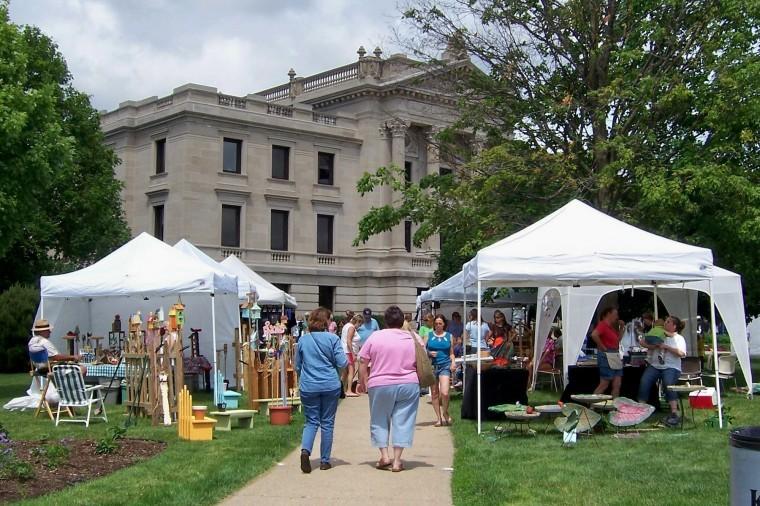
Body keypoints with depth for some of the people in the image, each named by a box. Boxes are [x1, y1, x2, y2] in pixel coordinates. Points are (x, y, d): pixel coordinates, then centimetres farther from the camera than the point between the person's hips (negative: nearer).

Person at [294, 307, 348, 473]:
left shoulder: (303, 339, 4)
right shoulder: (333, 338, -6)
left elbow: (297, 366, 12)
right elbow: (342, 362, -8)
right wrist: (347, 360, 14)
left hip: (308, 387, 2)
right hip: (330, 385, -2)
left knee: (311, 421, 9)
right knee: (327, 423, 8)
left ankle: (305, 450, -17)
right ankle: (325, 461, 12)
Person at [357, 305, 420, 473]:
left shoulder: (375, 337, -2)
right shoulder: (413, 338, 2)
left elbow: (363, 362, -1)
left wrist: (362, 382, 10)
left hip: (380, 386, -1)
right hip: (408, 386, 1)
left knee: (379, 421, 13)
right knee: (402, 421, 5)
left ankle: (384, 456, 7)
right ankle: (397, 460, 3)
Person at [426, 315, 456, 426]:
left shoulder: (449, 336, 9)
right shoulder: (429, 335, 8)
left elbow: (451, 353, 14)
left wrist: (453, 363, -3)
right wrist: (429, 353, -10)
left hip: (445, 366, -1)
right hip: (432, 366, 1)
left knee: (444, 393, -16)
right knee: (434, 394, 5)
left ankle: (445, 413, 10)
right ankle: (439, 418, 15)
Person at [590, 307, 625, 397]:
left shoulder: (611, 327, 17)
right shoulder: (603, 324, -11)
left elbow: (617, 340, 29)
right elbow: (594, 335, -29)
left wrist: (621, 327, 19)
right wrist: (603, 347, -19)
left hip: (615, 357, 9)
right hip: (606, 356, -9)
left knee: (617, 385, 6)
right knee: (604, 384, -8)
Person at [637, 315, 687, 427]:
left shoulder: (679, 338, 9)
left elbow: (682, 353, -9)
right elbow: (642, 342, 15)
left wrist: (666, 347, -11)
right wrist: (650, 346, -6)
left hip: (671, 367, -3)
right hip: (654, 365, 4)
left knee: (668, 384, -32)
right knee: (644, 382, -23)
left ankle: (674, 414, -32)